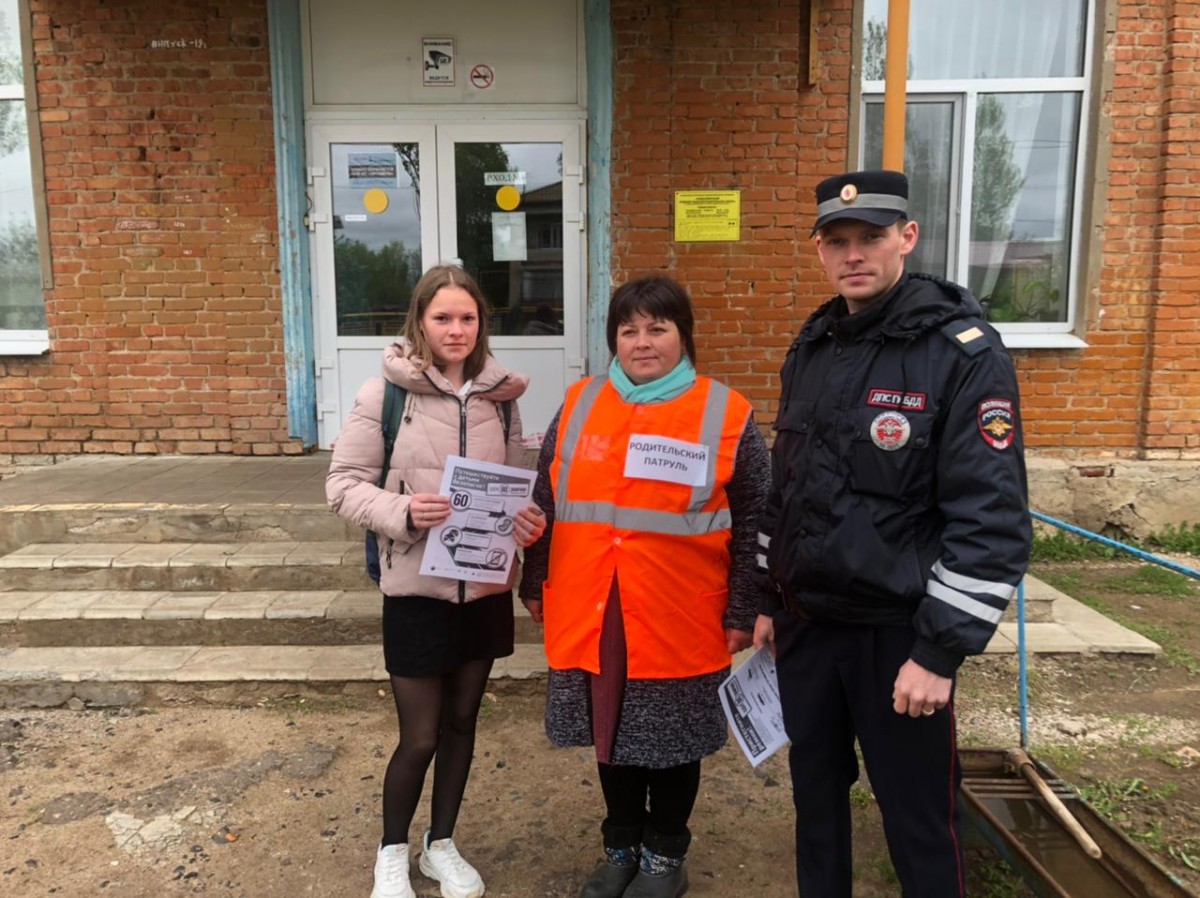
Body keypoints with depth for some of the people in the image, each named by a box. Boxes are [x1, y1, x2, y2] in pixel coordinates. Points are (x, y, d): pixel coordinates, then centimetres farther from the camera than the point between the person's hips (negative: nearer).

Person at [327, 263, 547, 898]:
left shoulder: (499, 395, 1)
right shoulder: (385, 392, -10)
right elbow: (343, 485, -7)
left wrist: (527, 519, -9)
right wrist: (401, 511, -24)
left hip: (485, 588, 4)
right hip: (416, 590, -3)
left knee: (461, 721, 18)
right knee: (420, 736, 7)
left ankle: (441, 844, 40)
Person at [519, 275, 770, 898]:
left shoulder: (727, 415, -5)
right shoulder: (578, 405, 4)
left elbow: (753, 525, -2)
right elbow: (546, 505, 11)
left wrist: (743, 612, -4)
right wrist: (534, 585, 12)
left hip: (681, 624, -3)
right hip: (590, 616, 3)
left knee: (673, 744, 14)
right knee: (613, 735, 18)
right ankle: (621, 847, 39)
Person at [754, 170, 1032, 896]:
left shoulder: (965, 353, -13)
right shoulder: (810, 350, 7)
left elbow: (993, 521, -17)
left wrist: (941, 650, -18)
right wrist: (770, 601, 15)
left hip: (898, 633, -5)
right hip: (806, 624, 6)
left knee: (918, 818, 10)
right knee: (816, 795, 20)